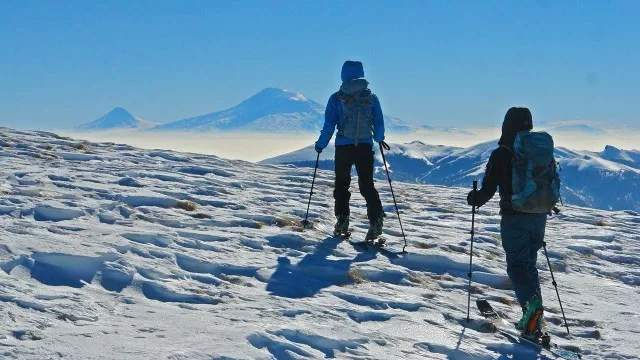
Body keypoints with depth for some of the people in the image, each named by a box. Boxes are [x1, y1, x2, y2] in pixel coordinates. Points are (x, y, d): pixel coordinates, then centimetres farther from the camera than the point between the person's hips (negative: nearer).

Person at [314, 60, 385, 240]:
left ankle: (342, 222, 5)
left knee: (342, 184, 13)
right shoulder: (371, 97, 3)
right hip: (365, 147, 1)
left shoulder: (336, 98, -3)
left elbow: (329, 125, -4)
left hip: (343, 148, -1)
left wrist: (320, 144, 9)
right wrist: (379, 139, 27)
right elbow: (379, 124, 7)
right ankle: (376, 222, -4)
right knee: (367, 186, 9)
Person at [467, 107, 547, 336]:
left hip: (514, 217, -5)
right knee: (529, 264, 16)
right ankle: (534, 318, 11)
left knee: (516, 265, 2)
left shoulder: (501, 155, -10)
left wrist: (474, 199, 10)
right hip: (538, 216, 5)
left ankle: (531, 301, -24)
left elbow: (488, 189, -10)